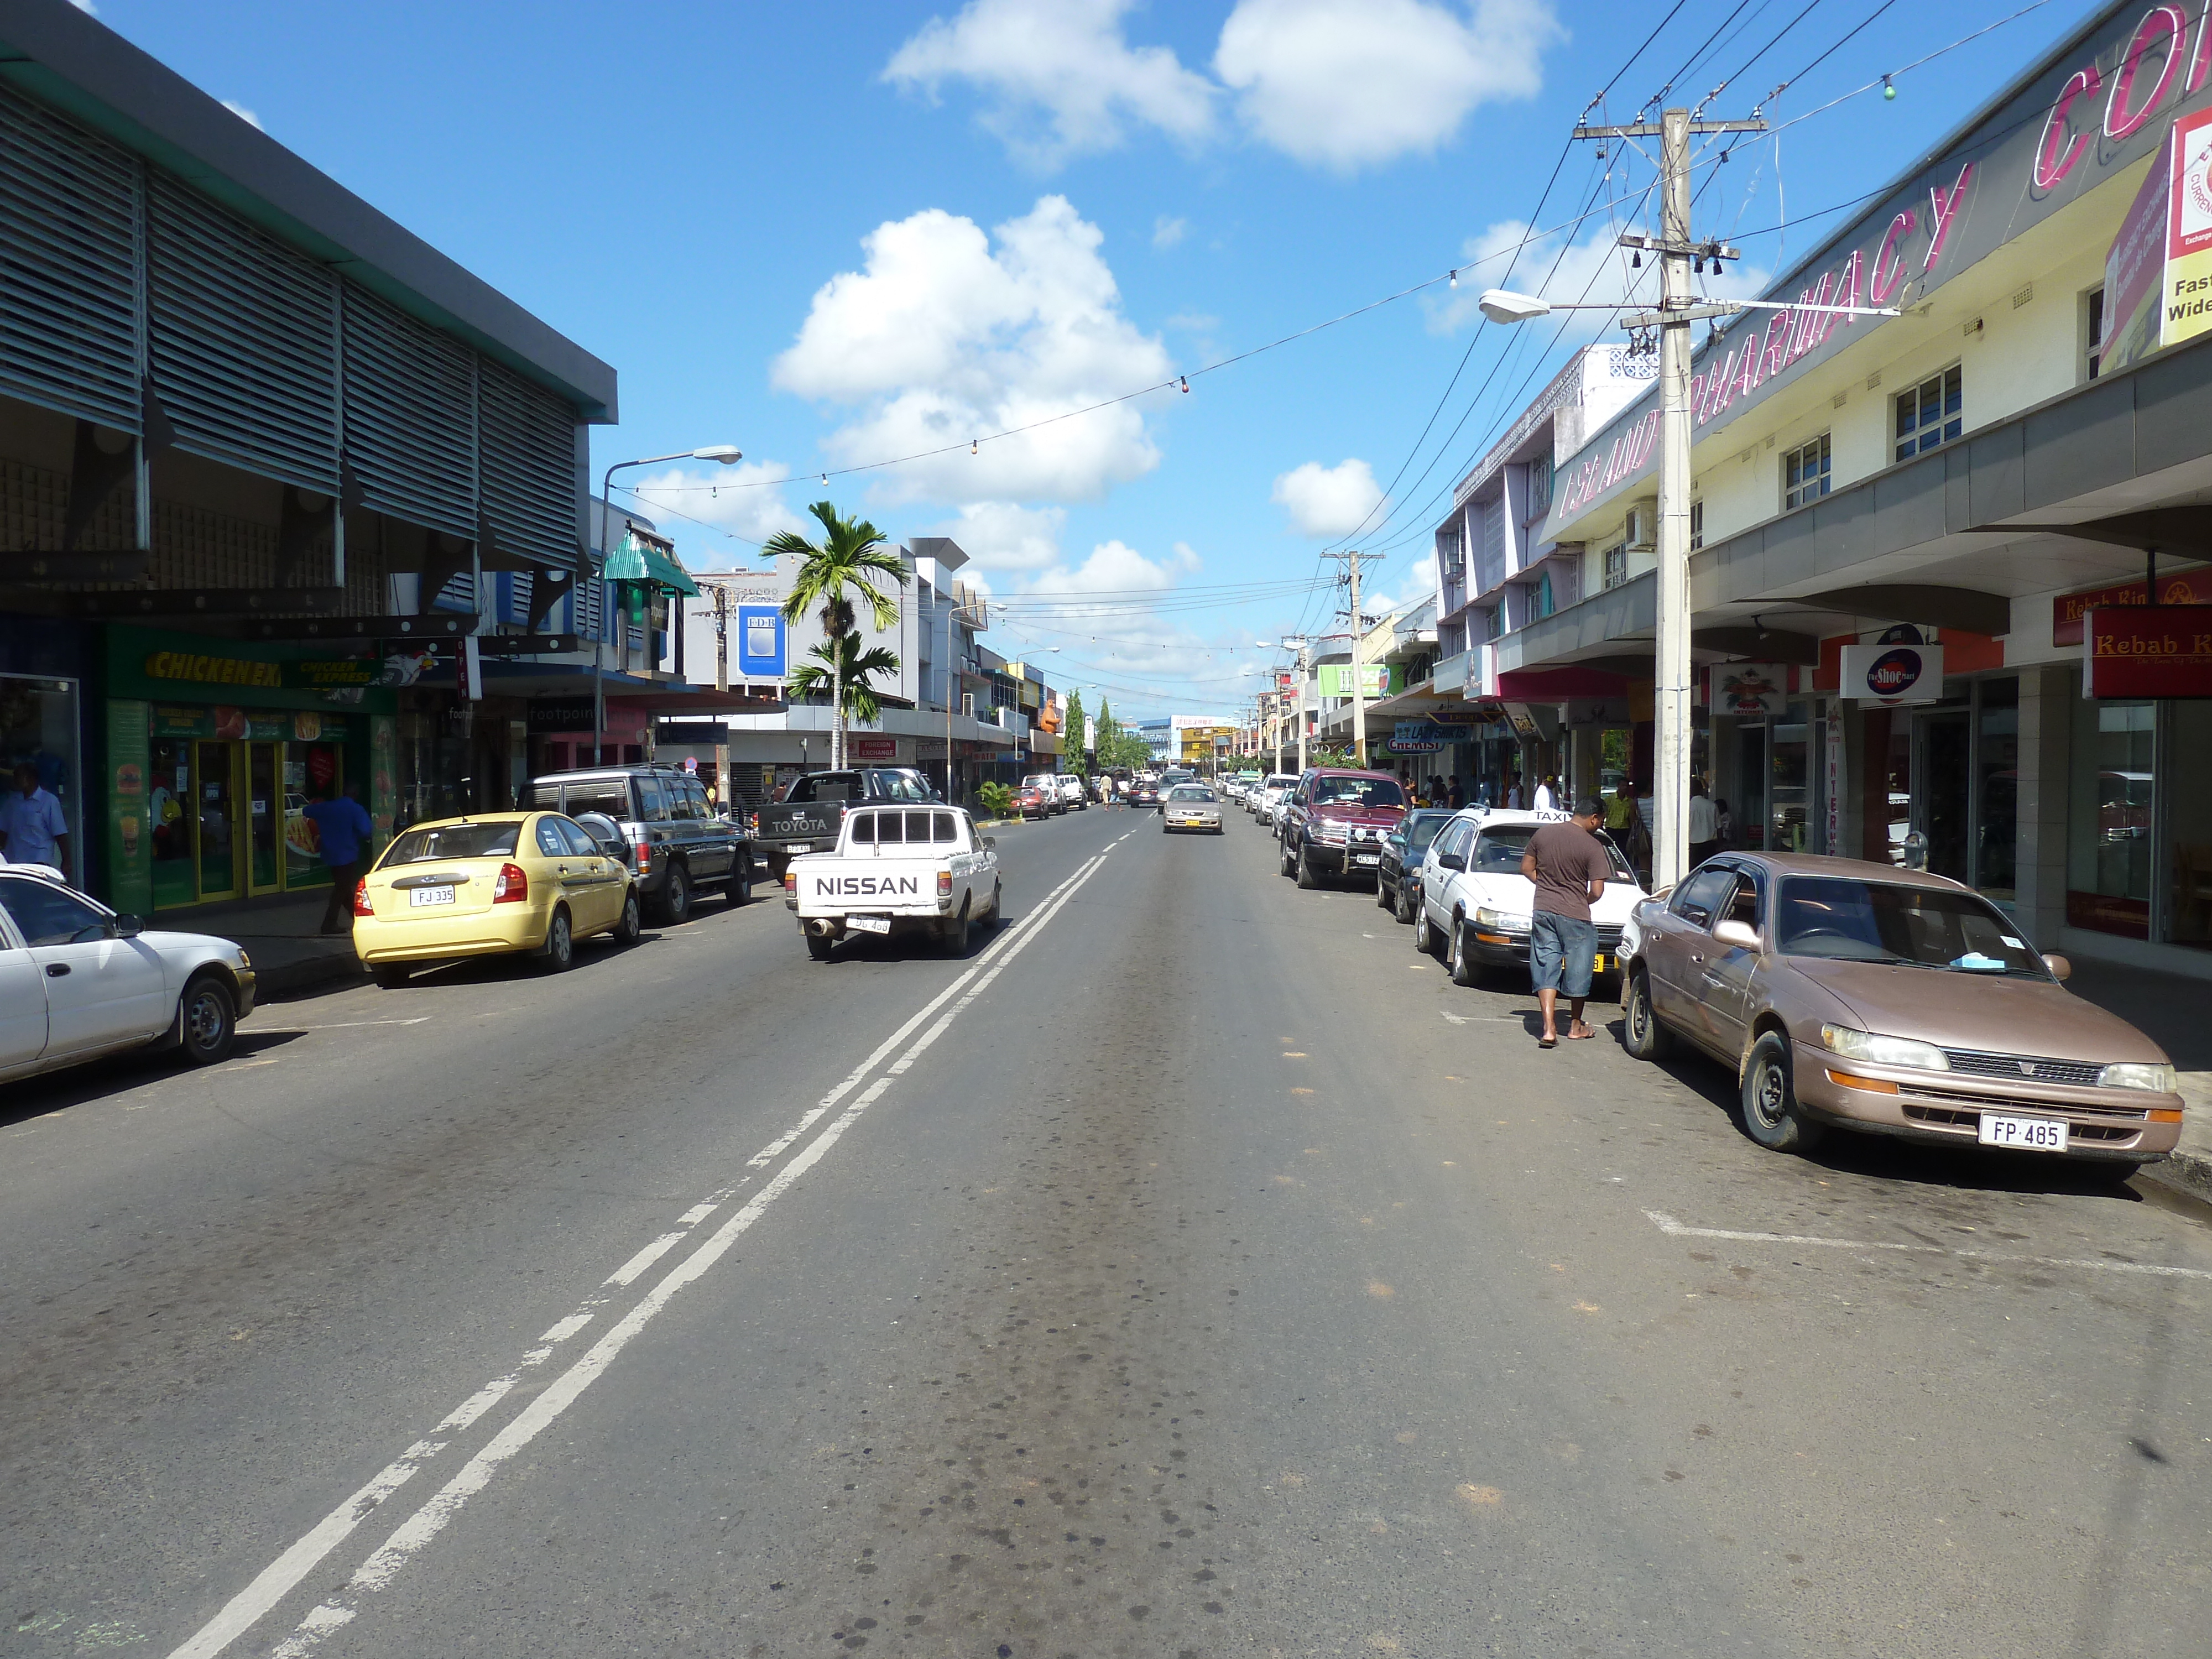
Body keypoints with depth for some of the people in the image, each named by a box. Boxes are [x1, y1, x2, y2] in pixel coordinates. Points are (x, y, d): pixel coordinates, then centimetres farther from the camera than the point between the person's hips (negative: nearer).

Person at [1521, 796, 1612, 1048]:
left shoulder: (1544, 833, 1)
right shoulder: (1593, 846, -12)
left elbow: (1526, 868, 9)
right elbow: (1596, 891, -13)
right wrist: (1583, 901, 7)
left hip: (1543, 911, 4)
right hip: (1575, 915, -4)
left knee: (1546, 970, 6)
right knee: (1578, 970, 13)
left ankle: (1549, 1029, -4)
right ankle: (1575, 1027, 27)